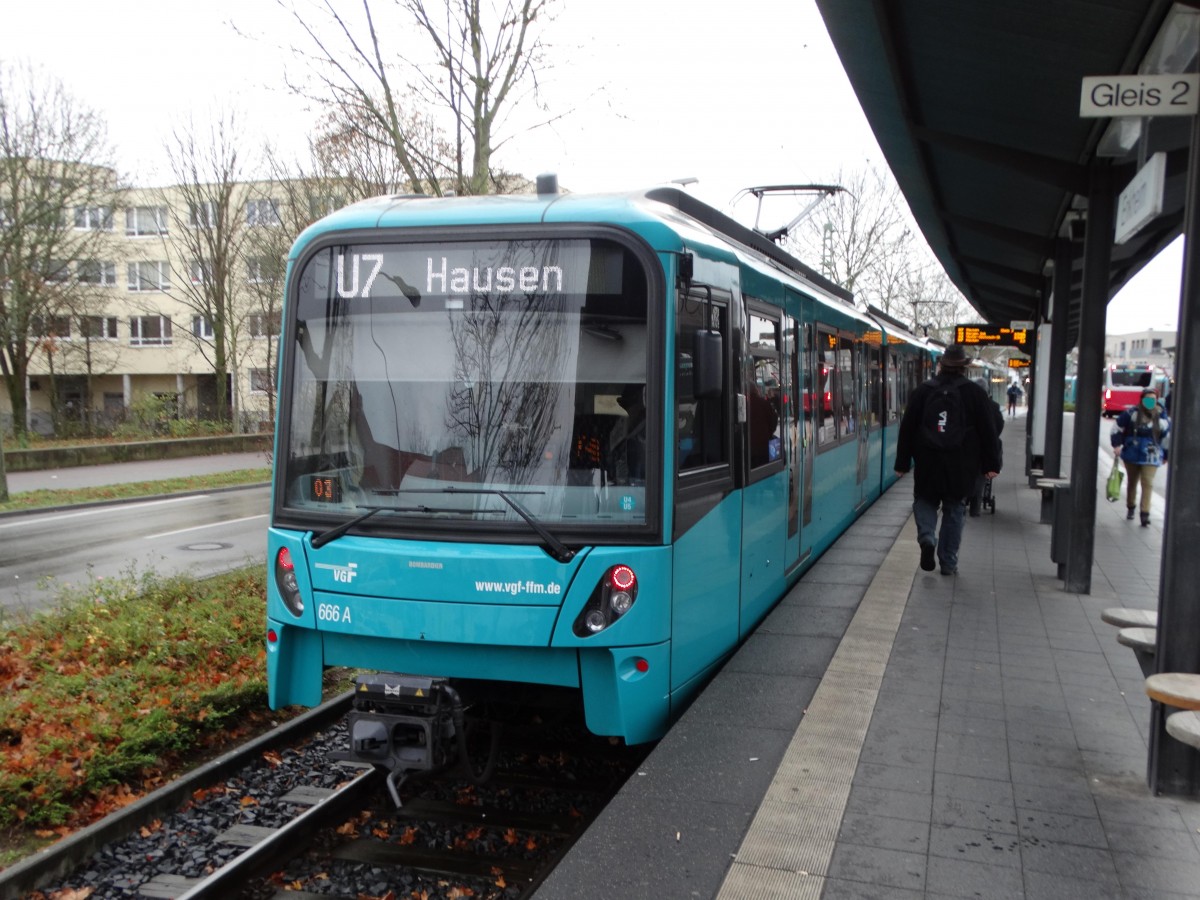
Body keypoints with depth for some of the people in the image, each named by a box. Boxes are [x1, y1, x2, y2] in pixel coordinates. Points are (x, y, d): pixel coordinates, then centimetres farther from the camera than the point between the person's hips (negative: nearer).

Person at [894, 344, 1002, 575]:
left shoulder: (922, 391, 0)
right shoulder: (975, 393, -1)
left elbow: (907, 429, 1)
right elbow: (988, 431, -1)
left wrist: (902, 463, 7)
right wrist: (991, 464, 5)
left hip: (927, 463, 0)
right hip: (961, 466, 0)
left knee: (925, 501, 16)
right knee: (954, 509, 11)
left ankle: (927, 537, -12)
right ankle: (948, 562, 12)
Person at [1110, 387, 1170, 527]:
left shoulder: (1162, 418, -2)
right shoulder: (1131, 413, -6)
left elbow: (1167, 438, 9)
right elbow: (1117, 428, 3)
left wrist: (1165, 456, 14)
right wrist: (1117, 445, -2)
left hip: (1150, 457, -1)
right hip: (1131, 455, 1)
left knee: (1147, 484, -9)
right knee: (1132, 482, 14)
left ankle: (1145, 514, -9)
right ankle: (1130, 508, 32)